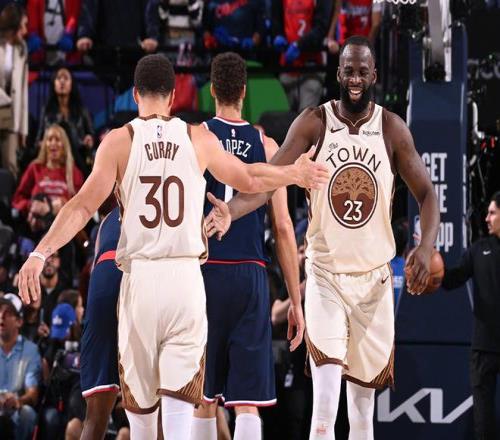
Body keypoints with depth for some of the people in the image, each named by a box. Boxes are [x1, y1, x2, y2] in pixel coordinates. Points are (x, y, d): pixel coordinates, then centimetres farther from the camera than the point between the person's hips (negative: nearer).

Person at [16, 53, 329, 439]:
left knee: (138, 390, 15)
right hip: (186, 277, 0)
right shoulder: (199, 139, 4)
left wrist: (40, 254, -6)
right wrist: (294, 174, 35)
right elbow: (249, 180, 17)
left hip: (140, 276, 0)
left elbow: (84, 206, -7)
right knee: (180, 392, -3)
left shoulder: (120, 141, 0)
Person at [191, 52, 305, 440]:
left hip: (203, 273, 0)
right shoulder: (267, 146, 5)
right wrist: (296, 302, 6)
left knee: (203, 398, 11)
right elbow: (283, 228, 2)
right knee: (247, 400, -3)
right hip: (250, 275, 0)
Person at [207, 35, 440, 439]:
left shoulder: (392, 129, -3)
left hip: (374, 274, 2)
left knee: (366, 386, 11)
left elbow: (426, 194, 1)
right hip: (325, 273, -2)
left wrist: (426, 248, -18)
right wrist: (229, 211, -33)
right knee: (324, 402, -15)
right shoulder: (313, 123, -7)